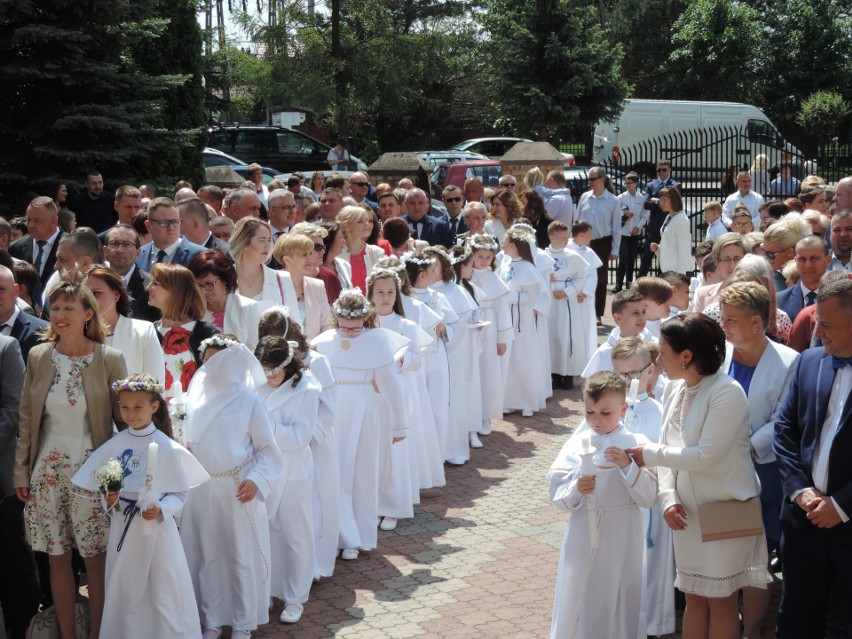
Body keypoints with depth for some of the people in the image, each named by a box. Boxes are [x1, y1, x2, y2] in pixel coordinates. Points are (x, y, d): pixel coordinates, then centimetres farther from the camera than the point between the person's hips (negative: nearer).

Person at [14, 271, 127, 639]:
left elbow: (126, 418, -2)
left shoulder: (109, 360, -7)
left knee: (95, 559, 3)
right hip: (48, 471, 3)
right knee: (57, 558, 10)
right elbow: (26, 418, 8)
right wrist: (21, 471, 7)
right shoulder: (39, 356, 2)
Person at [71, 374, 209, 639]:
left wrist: (162, 510, -20)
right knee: (127, 592, 12)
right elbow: (106, 489, 4)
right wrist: (108, 500, -17)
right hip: (124, 529, 2)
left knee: (165, 591, 4)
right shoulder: (113, 446, -1)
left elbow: (180, 493, -4)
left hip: (159, 528, -2)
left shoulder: (168, 448, -7)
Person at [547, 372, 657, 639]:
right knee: (577, 599, 6)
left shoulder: (636, 444, -4)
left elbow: (648, 498, -8)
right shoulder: (577, 444, 0)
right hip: (583, 536, 2)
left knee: (618, 599, 7)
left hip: (621, 539, -1)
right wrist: (576, 490, -19)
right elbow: (557, 496, 0)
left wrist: (628, 467, -20)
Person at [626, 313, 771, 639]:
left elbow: (706, 456, -24)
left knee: (721, 598, 6)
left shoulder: (727, 393, -20)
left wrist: (650, 454, -16)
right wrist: (669, 499, -9)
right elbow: (668, 449, 5)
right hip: (688, 511, 7)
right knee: (694, 597, 15)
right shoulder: (675, 389, 3)